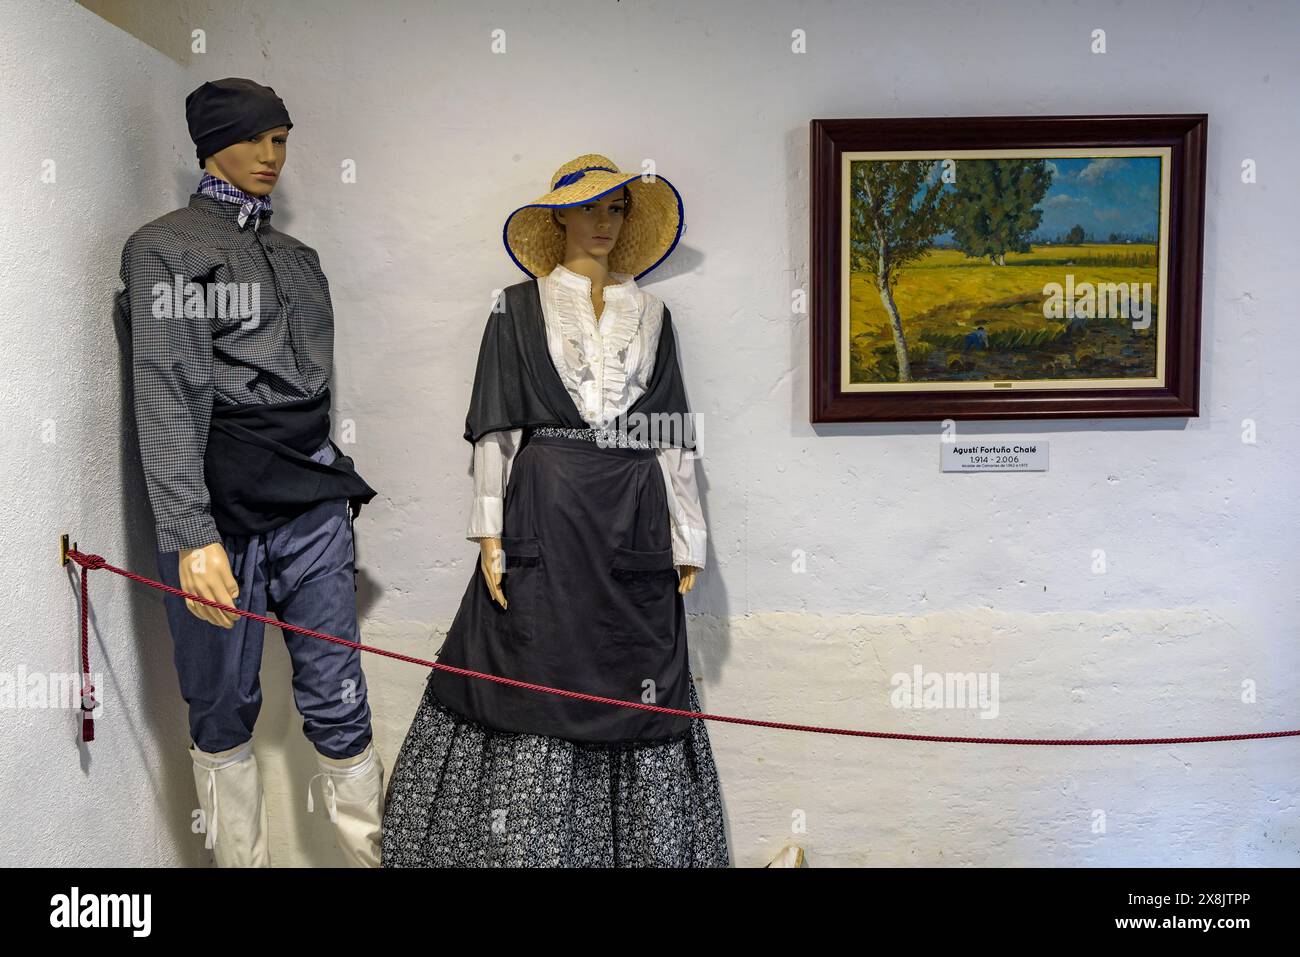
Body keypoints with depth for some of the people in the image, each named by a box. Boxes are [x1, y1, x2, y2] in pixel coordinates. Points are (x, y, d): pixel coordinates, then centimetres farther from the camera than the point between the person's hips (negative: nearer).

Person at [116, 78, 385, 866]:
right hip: (223, 509, -4)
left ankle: (374, 853, 11)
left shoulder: (297, 256, 18)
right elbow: (168, 393, -10)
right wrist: (191, 535, -19)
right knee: (225, 708, 5)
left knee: (338, 700, 3)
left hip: (313, 504, 5)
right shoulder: (166, 247, 0)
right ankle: (242, 860, 20)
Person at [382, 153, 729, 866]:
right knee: (534, 682, -3)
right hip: (544, 518, -2)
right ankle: (524, 846, 8)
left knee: (636, 689, 3)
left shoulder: (650, 313, 14)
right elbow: (494, 426, 1)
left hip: (633, 522, 3)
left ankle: (638, 843, 16)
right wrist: (491, 532, -7)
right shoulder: (519, 308, 7)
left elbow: (672, 431, 12)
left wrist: (684, 538, 6)